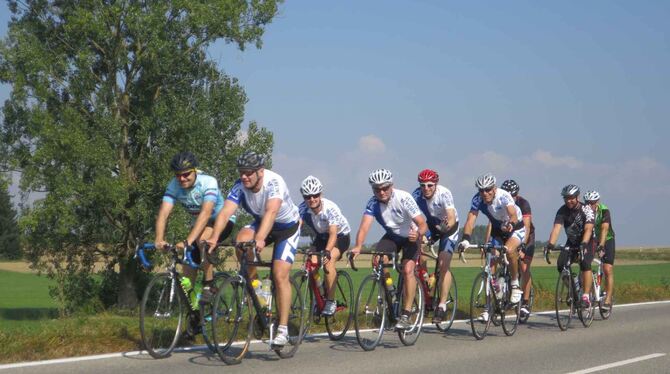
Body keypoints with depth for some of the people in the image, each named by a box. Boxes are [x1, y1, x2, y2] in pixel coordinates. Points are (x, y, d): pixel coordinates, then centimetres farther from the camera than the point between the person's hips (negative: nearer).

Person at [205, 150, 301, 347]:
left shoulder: (274, 182, -34)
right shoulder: (240, 186, -20)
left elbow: (271, 212, -48)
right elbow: (225, 212, -32)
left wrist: (260, 239, -63)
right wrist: (214, 237, -49)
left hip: (287, 227, -4)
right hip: (260, 222, 4)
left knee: (280, 275, -17)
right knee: (241, 241, -28)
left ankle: (283, 329, -10)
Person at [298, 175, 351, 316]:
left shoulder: (331, 208, -33)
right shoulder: (303, 208, -21)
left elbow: (333, 233, -41)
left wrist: (327, 251, -57)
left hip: (340, 236, -5)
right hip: (321, 236, 5)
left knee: (328, 261, -30)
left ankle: (331, 301, -20)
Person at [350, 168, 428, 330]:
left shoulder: (403, 198, -29)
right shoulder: (373, 203, -21)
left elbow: (423, 224, -33)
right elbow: (364, 226, -34)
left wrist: (418, 233, -56)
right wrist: (358, 246, -51)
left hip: (411, 237, -3)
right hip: (391, 236, 3)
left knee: (407, 270, -23)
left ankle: (406, 315, -18)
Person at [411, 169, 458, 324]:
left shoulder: (444, 194, -30)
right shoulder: (417, 195, -22)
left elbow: (452, 218, -39)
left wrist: (447, 226, -59)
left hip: (449, 227, -4)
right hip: (432, 225, 4)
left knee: (444, 263, -17)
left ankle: (442, 305, -14)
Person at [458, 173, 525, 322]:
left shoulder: (503, 196, -30)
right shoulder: (477, 199, -20)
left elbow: (514, 215, -45)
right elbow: (470, 220, -28)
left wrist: (510, 224, -68)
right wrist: (465, 239, -45)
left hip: (516, 229, -4)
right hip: (497, 230, 4)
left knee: (509, 250, -35)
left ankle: (515, 285, -12)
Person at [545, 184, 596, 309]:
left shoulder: (586, 210, -21)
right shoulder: (562, 211, -13)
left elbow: (588, 229, -34)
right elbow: (556, 228, -25)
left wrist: (583, 244, -51)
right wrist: (550, 244, -42)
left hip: (587, 242, -3)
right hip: (571, 242, 3)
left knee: (585, 264, -29)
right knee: (561, 265, -18)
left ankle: (586, 297, -26)